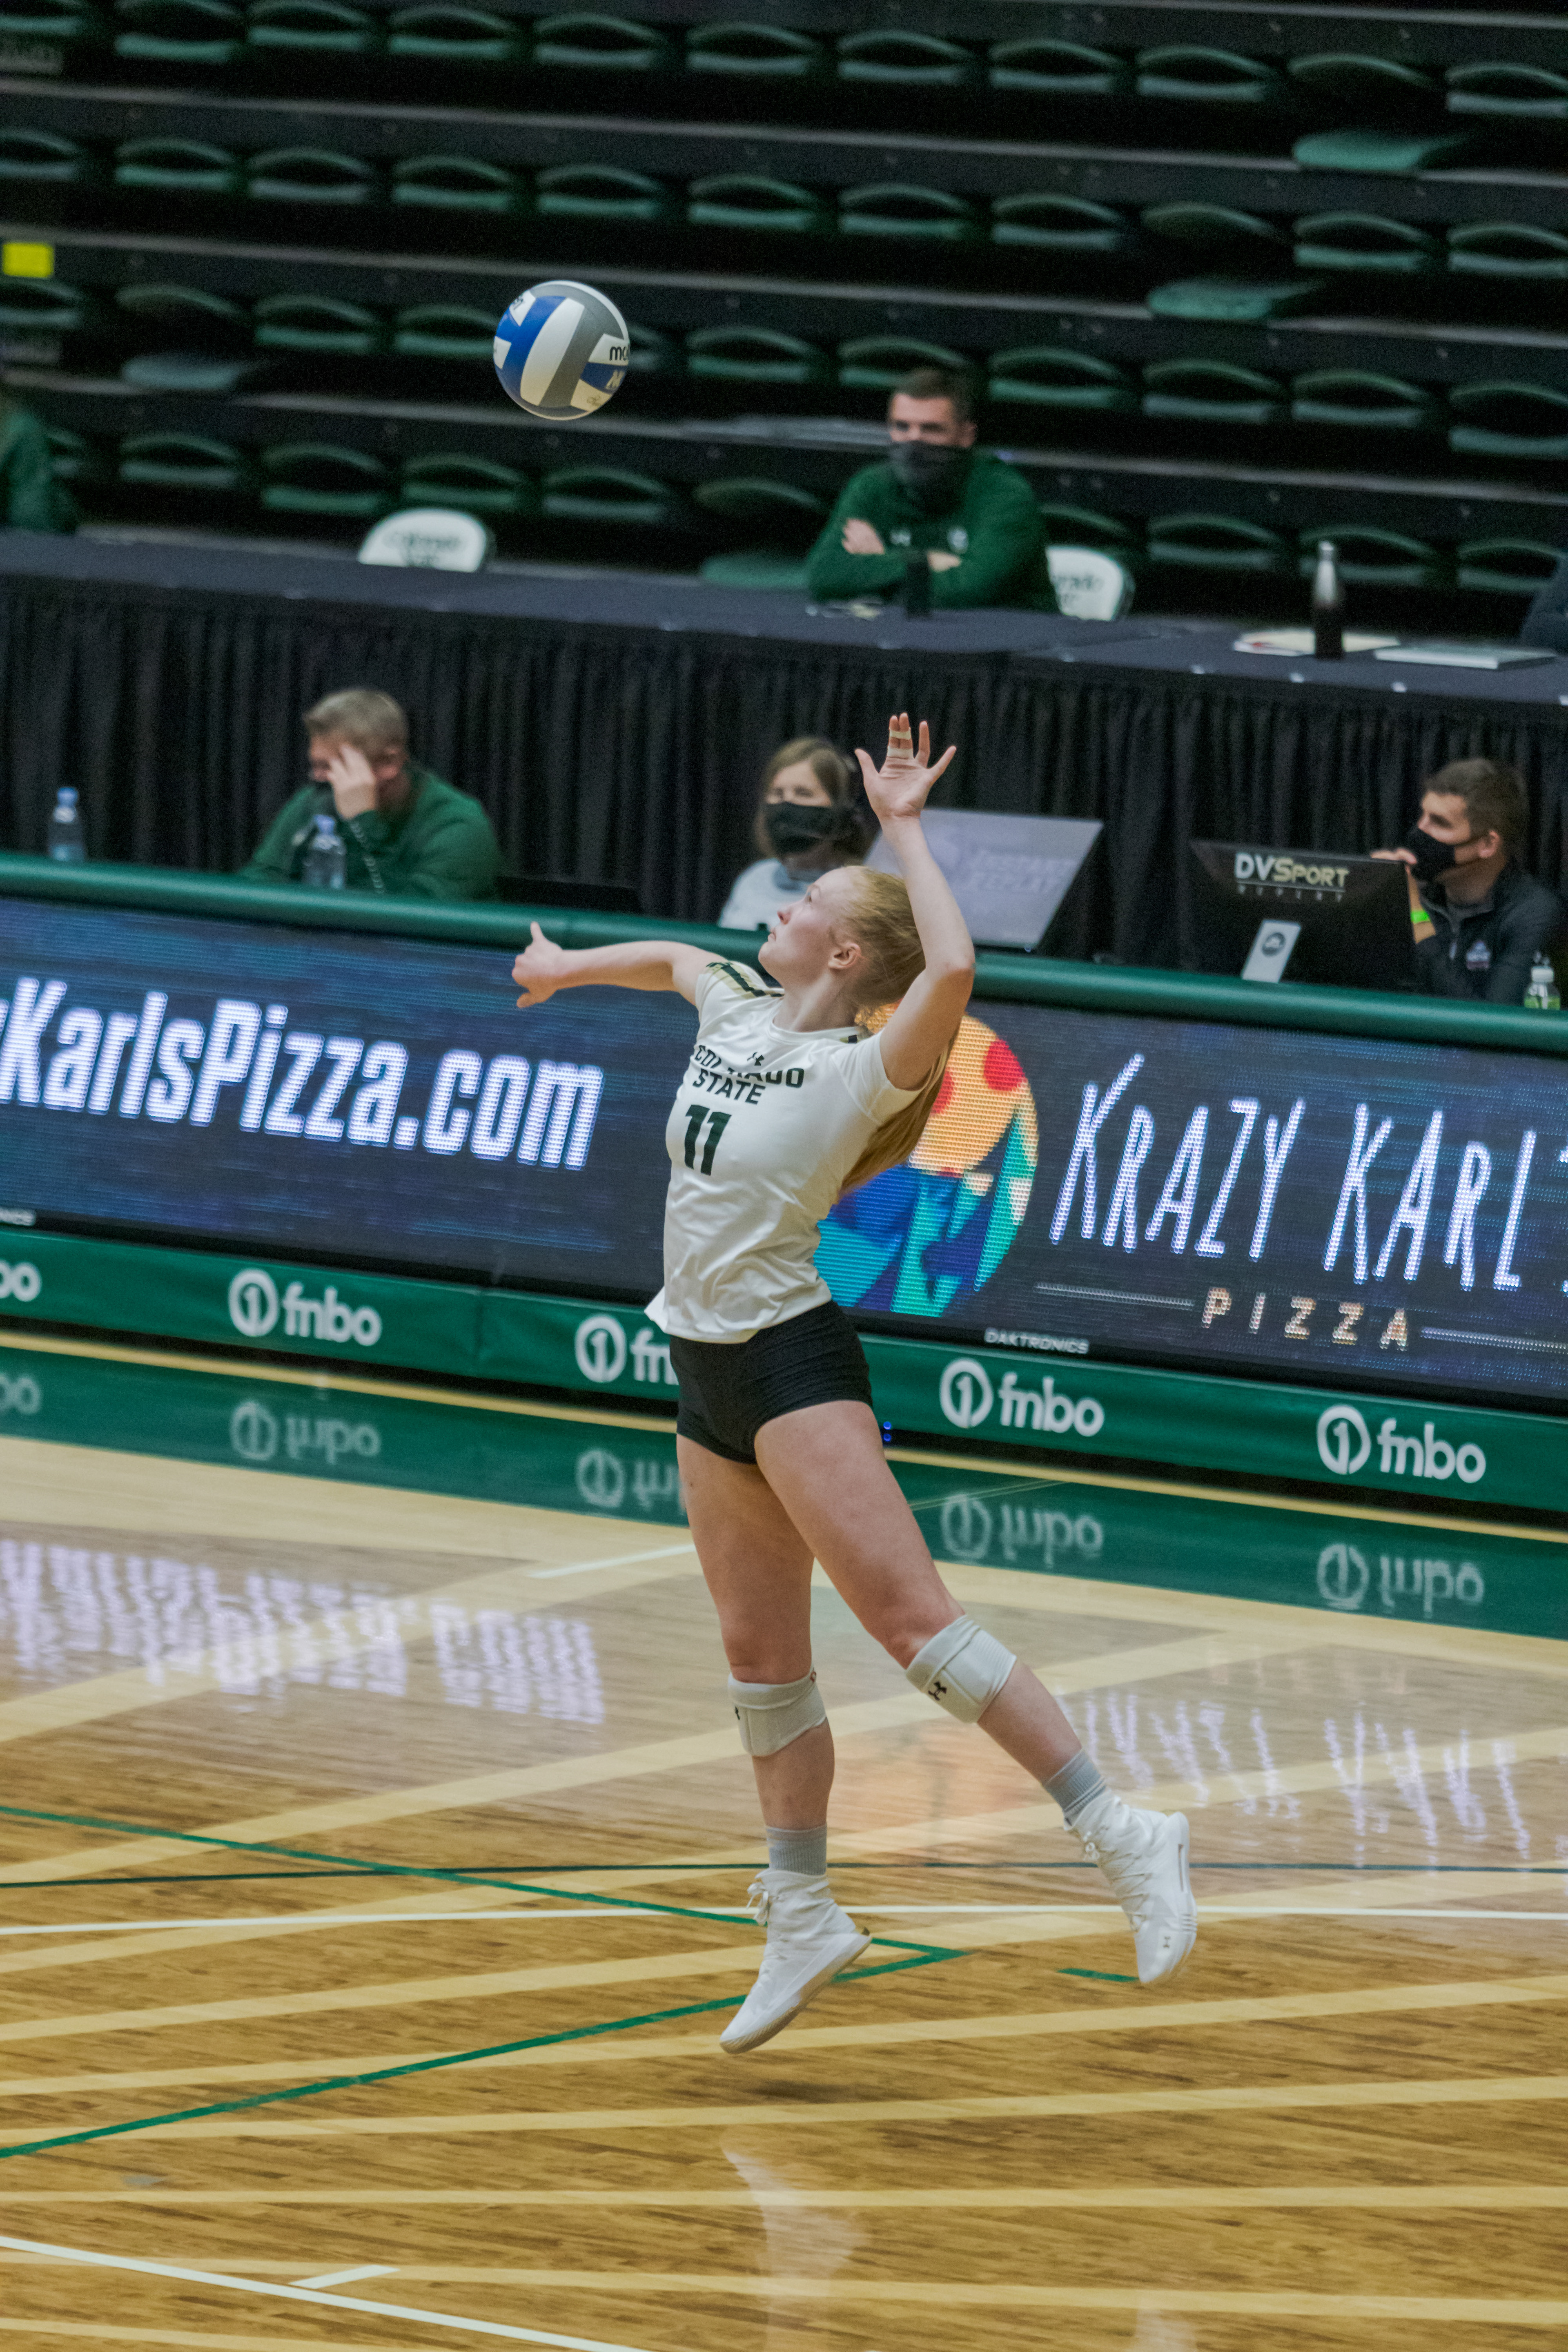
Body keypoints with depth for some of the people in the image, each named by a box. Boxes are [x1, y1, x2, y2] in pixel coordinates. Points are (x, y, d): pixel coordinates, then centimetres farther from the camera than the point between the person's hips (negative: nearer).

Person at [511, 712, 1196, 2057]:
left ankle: (1118, 1834, -22)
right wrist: (569, 968, 47)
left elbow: (954, 968, -34)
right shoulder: (737, 1013, 9)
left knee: (909, 1615, -18)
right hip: (709, 1375, 8)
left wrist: (905, 830, -23)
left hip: (794, 1365, -8)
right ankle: (801, 1916, 18)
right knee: (762, 1657, 11)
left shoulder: (860, 1072, -14)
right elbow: (672, 958, 33)